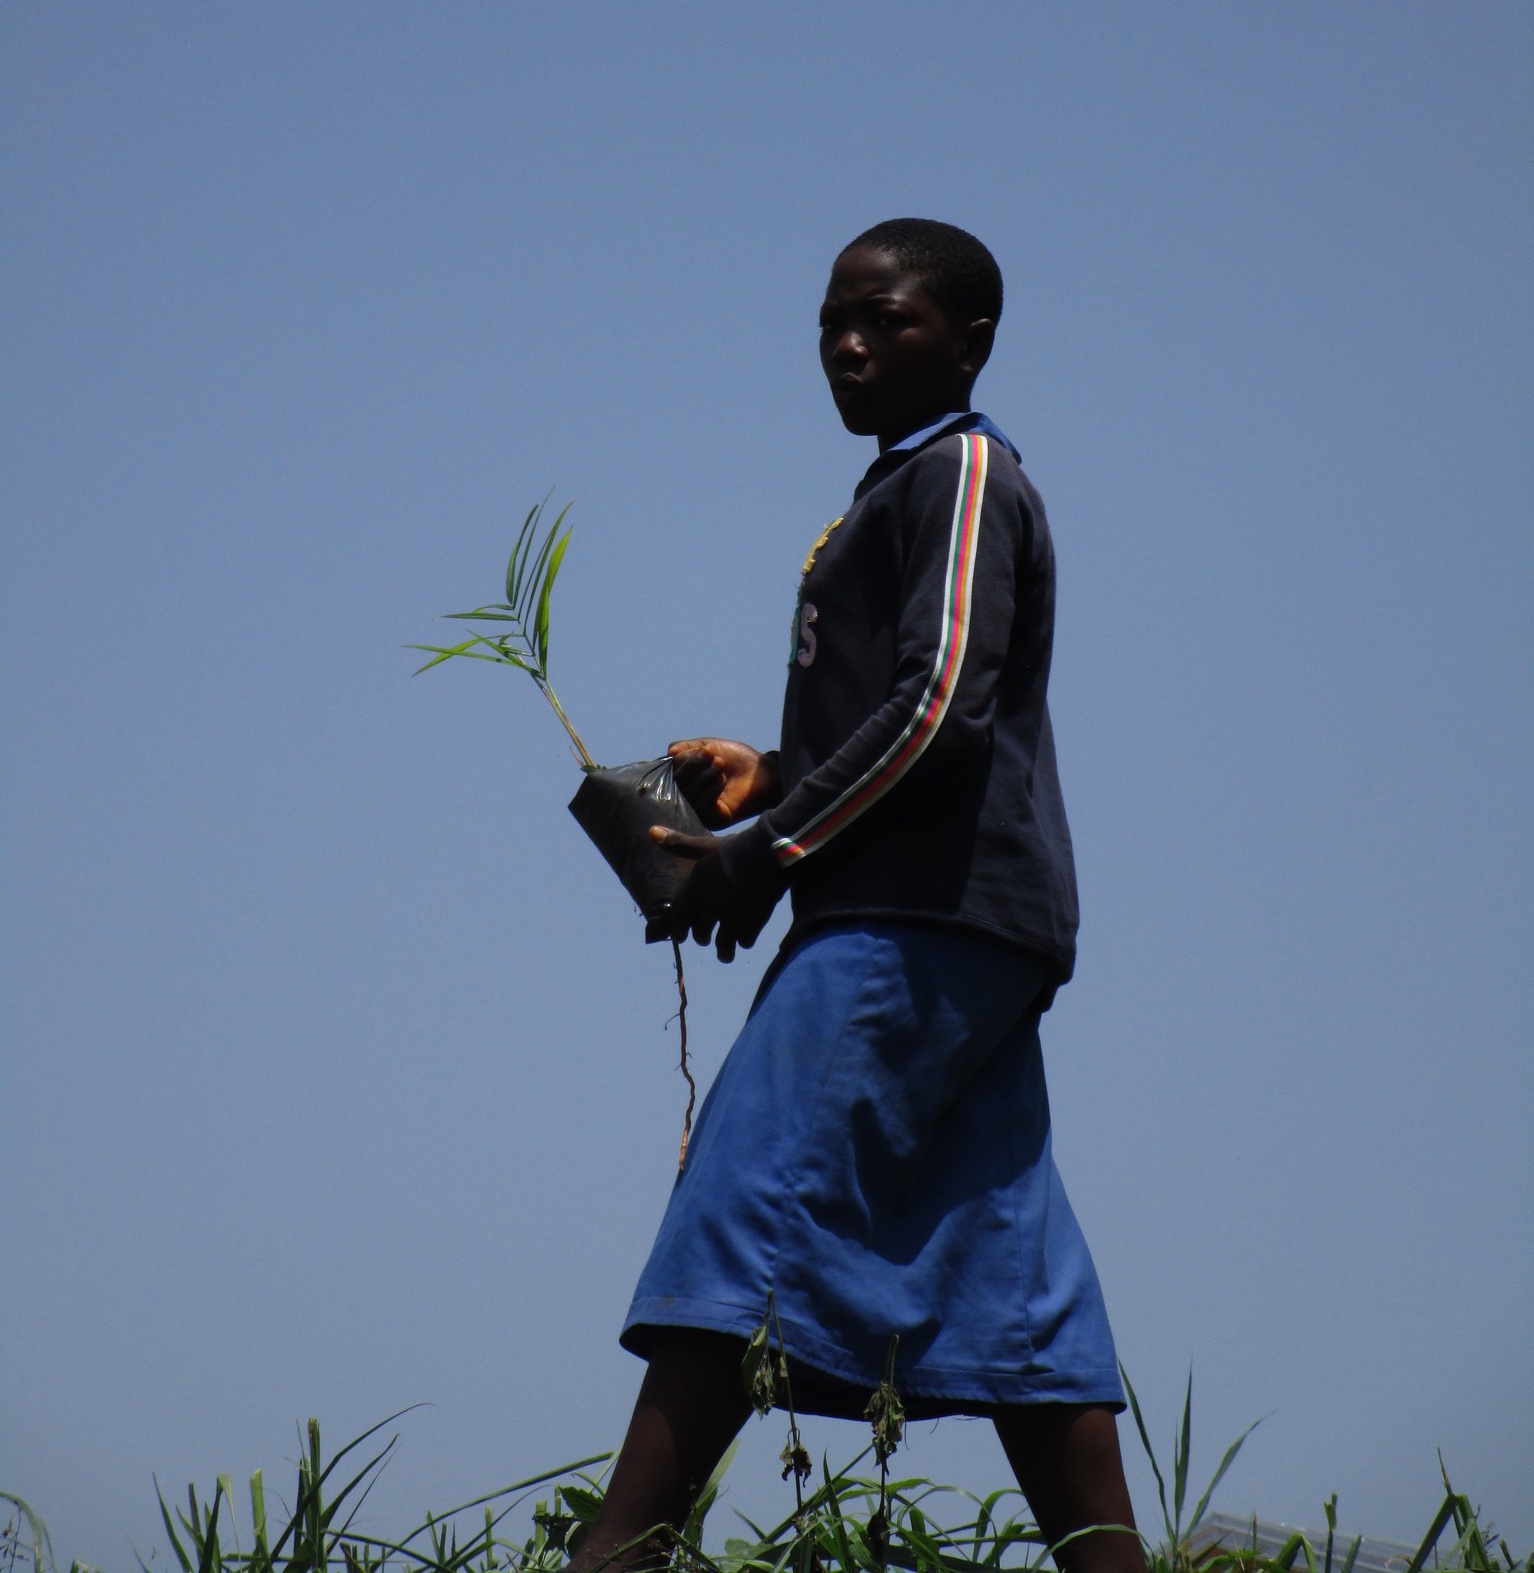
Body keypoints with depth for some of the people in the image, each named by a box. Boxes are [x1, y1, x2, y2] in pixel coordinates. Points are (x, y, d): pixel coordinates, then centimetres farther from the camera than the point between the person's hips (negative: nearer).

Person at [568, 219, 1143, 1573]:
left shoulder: (959, 474, -4)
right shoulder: (909, 493, 25)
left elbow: (941, 709, -15)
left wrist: (769, 852, -12)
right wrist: (765, 776, 14)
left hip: (923, 918, -10)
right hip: (943, 925, 10)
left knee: (746, 1213, -16)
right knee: (1007, 1283, 5)